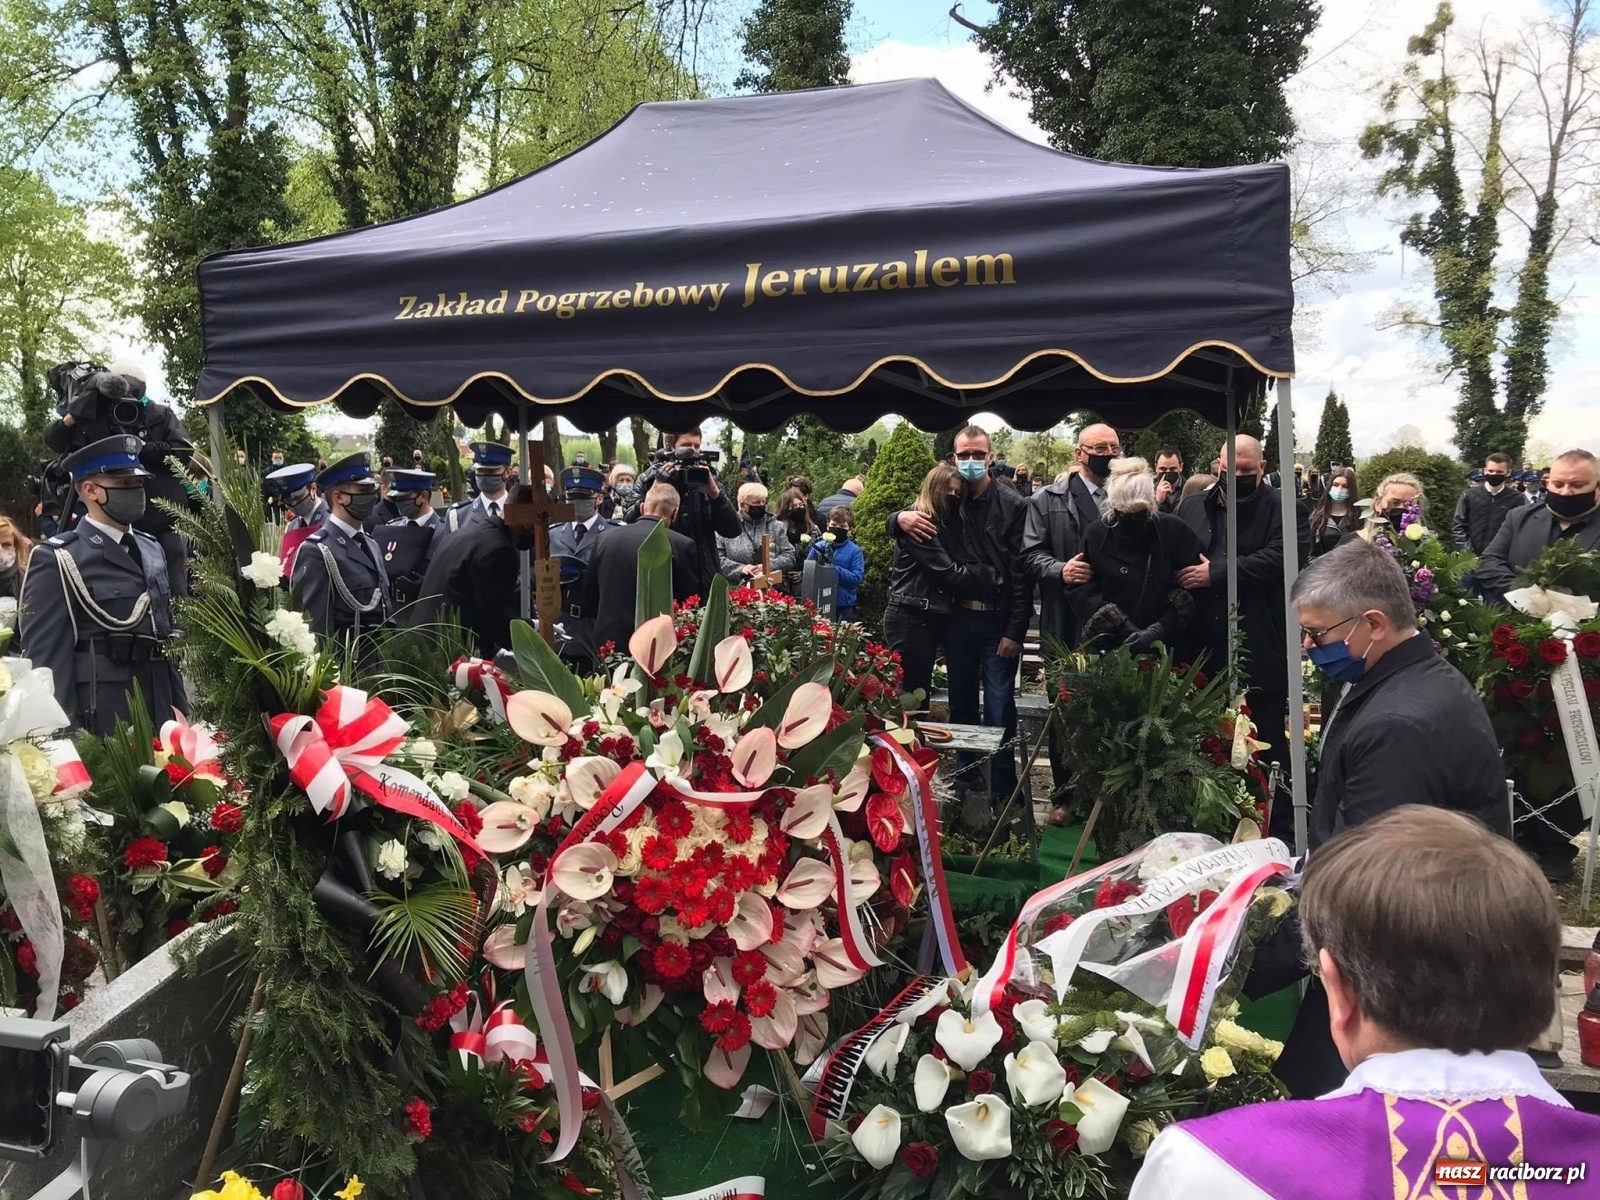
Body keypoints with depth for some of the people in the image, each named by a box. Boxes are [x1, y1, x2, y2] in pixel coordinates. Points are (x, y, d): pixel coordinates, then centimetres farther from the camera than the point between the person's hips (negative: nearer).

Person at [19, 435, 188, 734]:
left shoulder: (151, 549, 13)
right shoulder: (56, 560, -8)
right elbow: (46, 656, -11)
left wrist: (181, 708, 14)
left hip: (162, 715, 6)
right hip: (101, 724, -6)